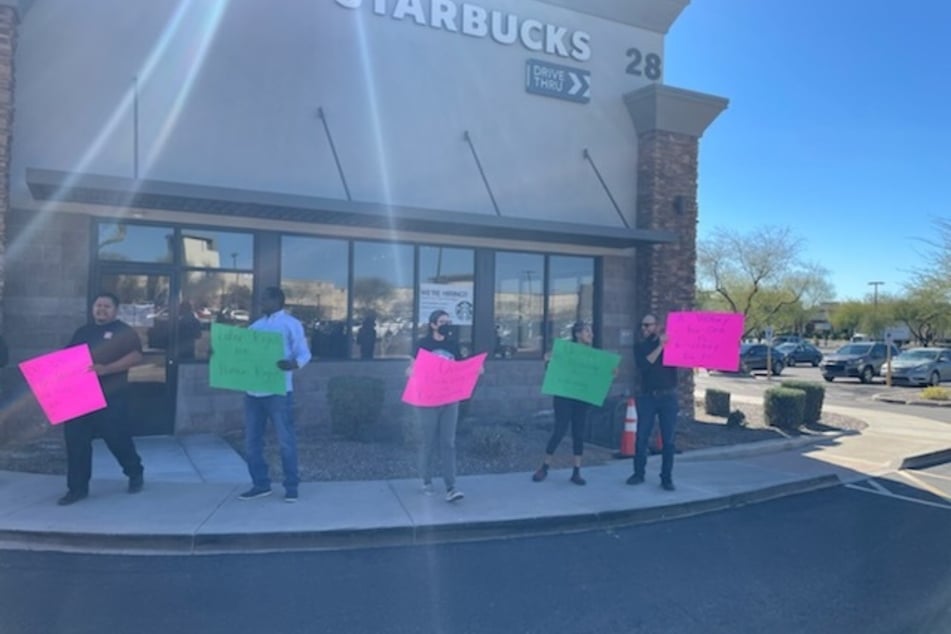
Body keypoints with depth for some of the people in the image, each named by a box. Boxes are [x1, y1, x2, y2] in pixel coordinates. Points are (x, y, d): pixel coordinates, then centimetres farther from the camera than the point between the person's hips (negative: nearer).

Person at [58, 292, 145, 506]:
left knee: (118, 438, 2)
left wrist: (107, 368, -25)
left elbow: (136, 356, -14)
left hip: (111, 396, -5)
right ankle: (77, 488, 13)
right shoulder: (82, 332, 17)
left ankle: (135, 474, 25)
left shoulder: (124, 331, -1)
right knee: (76, 441, 3)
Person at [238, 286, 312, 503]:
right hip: (253, 391, 7)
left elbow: (304, 353, -8)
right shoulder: (255, 326, 18)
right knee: (252, 440, 10)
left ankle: (291, 486, 9)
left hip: (278, 391, -6)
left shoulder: (291, 324, -1)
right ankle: (260, 484, 21)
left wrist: (293, 364, -29)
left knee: (285, 440, -1)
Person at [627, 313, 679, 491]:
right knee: (641, 437, 2)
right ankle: (638, 473, 15)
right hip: (647, 397, 1)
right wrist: (660, 346, -16)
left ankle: (667, 478, 9)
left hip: (668, 396, 0)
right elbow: (643, 365, -12)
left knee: (668, 440, 1)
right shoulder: (640, 348, 8)